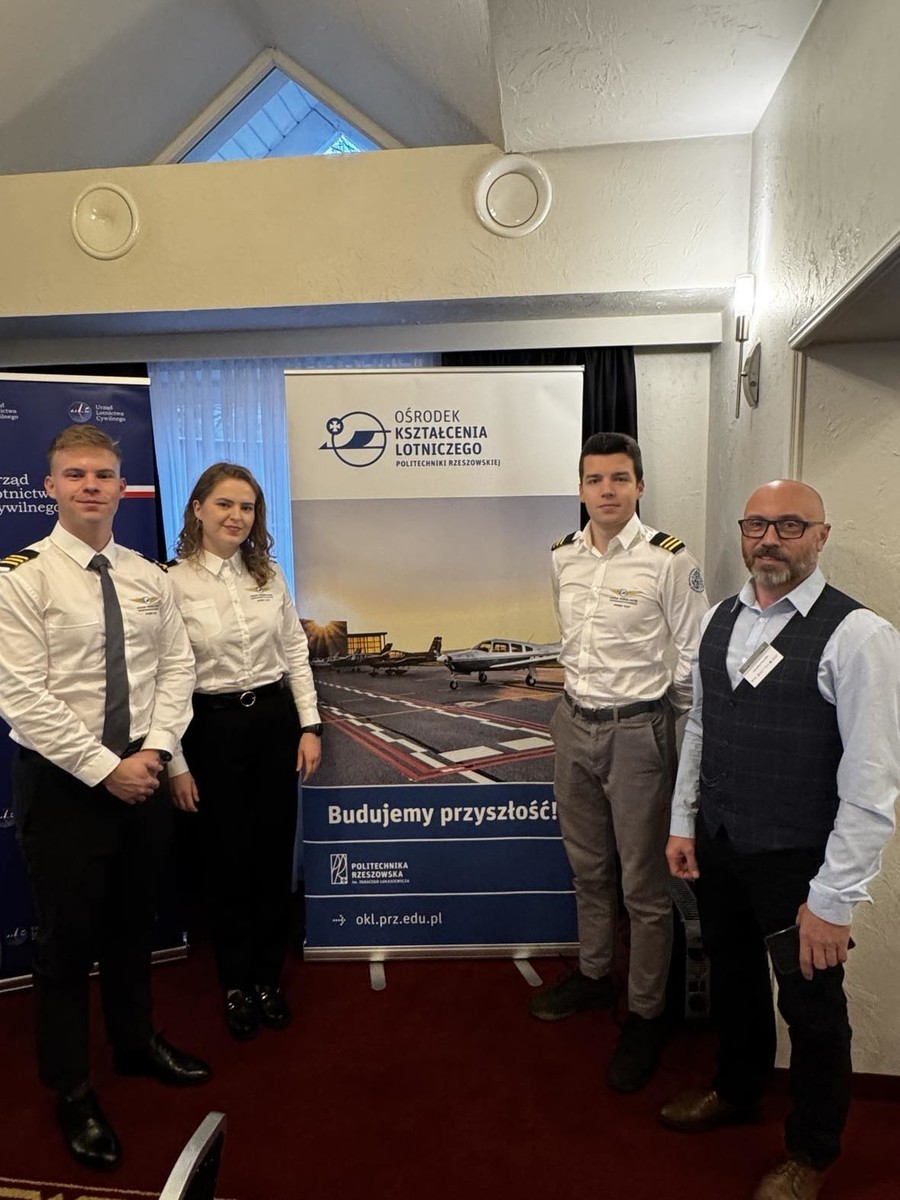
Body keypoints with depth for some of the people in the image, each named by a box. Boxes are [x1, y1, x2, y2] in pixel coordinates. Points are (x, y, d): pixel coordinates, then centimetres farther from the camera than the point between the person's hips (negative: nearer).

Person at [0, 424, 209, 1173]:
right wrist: (105, 770, -18)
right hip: (62, 780, -5)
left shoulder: (149, 578, 3)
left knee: (134, 921, 21)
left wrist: (154, 751, -10)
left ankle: (135, 1041, 44)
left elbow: (177, 668, 3)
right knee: (68, 938, 10)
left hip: (142, 773, 5)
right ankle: (72, 1092, 31)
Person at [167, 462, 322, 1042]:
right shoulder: (172, 583, -9)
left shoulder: (269, 575, 3)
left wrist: (310, 726, 1)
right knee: (228, 859, 9)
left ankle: (269, 977, 32)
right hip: (213, 727, -3)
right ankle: (236, 985, 31)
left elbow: (296, 652, 7)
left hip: (275, 718, 3)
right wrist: (176, 763, -7)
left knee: (275, 853, 12)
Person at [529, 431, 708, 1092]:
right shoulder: (563, 558, 4)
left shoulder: (669, 559, -14)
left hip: (638, 731, -6)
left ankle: (646, 1013, 25)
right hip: (574, 723, 6)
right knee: (588, 867, 22)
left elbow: (693, 659, -8)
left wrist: (655, 714, -1)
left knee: (645, 885, 6)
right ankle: (593, 974, 43)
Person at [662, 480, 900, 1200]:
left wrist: (832, 901, -17)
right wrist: (682, 824, 10)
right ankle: (737, 1092, 54)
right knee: (733, 978, 25)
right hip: (718, 845, 6)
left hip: (797, 863, -5)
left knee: (812, 1007, 16)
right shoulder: (721, 619, 1)